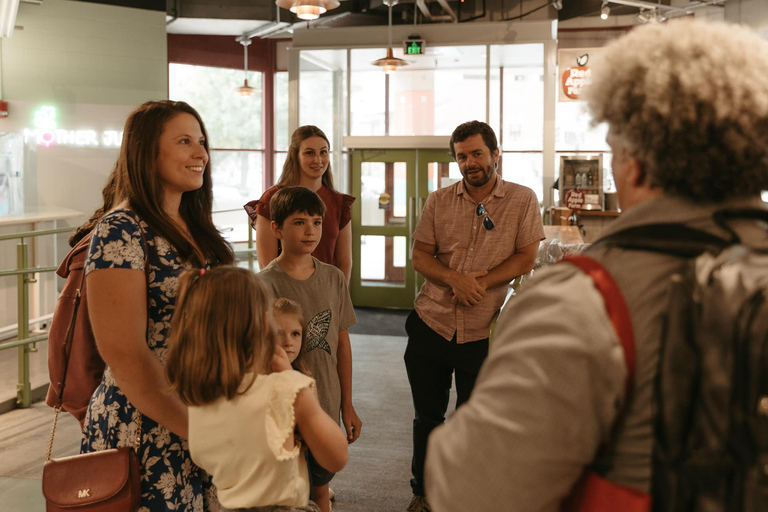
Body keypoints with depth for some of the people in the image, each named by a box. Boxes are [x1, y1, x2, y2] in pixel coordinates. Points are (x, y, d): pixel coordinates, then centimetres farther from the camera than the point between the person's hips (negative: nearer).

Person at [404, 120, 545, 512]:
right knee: (427, 416, 14)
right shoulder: (438, 202, 6)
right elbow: (420, 256, 3)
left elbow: (526, 259, -5)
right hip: (430, 324, 2)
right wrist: (455, 279, -16)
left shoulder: (522, 200, -1)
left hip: (483, 332, -2)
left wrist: (480, 282, -16)